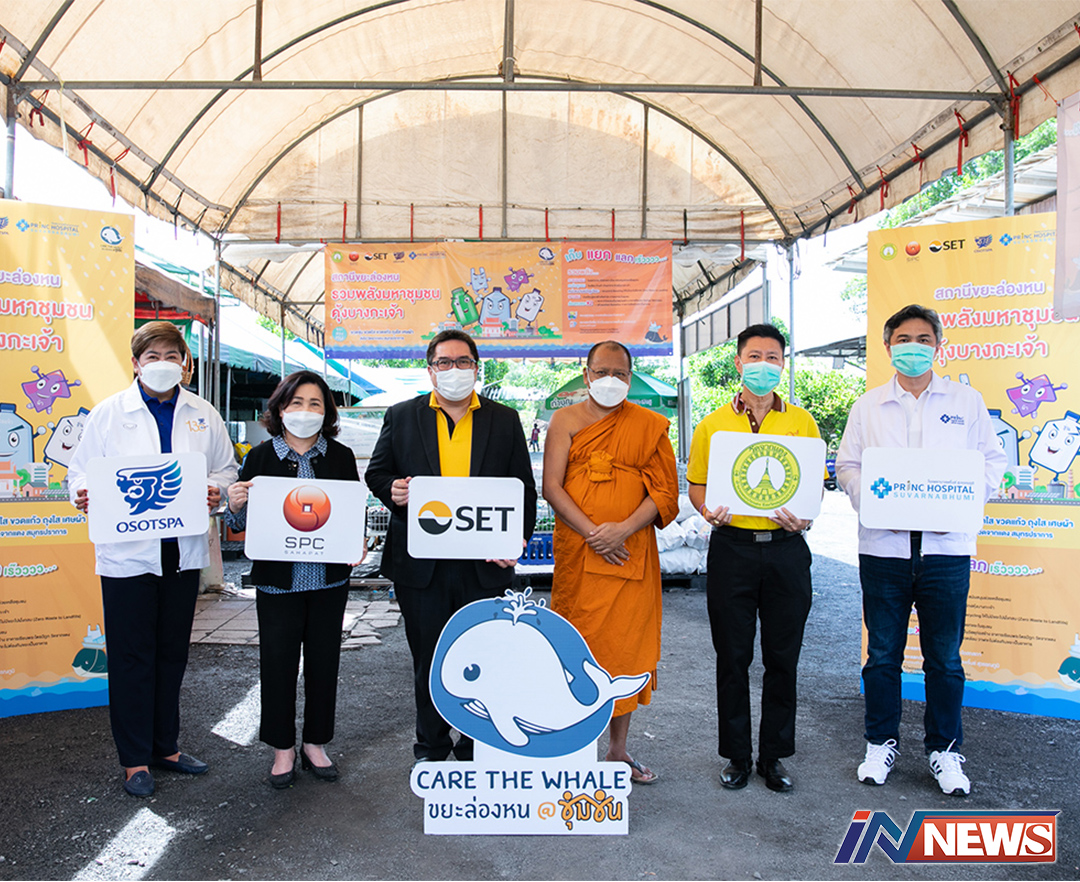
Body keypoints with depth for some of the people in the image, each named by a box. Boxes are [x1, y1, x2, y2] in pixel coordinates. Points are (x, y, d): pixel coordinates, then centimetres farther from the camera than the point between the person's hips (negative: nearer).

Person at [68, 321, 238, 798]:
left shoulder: (203, 414, 7)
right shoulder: (109, 412, 0)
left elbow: (226, 467, 12)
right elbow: (81, 469, 1)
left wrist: (215, 490, -10)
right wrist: (84, 496, -20)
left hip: (184, 551, 3)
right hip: (127, 552, -3)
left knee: (172, 652, 14)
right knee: (131, 656, 4)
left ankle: (166, 746, 30)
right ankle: (135, 759, 19)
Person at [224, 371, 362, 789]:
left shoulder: (341, 457, 4)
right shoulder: (261, 457, 0)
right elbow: (241, 523, 2)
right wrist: (236, 505, -19)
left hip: (329, 578, 2)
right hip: (278, 579, -1)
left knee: (324, 660, 11)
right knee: (278, 661, 6)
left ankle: (315, 743, 27)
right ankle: (282, 748, 24)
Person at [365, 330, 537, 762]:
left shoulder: (505, 420, 7)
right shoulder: (402, 416, 7)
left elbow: (524, 488, 6)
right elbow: (376, 473, 11)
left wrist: (517, 539, -7)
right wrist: (392, 490, -12)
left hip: (484, 563, 0)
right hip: (420, 563, 0)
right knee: (427, 661, 11)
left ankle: (477, 747, 27)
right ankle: (431, 747, 29)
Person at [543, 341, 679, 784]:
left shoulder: (649, 426, 7)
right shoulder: (566, 420, 5)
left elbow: (665, 490, 2)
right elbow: (551, 487, -3)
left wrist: (624, 528, -13)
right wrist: (592, 533, -13)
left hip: (631, 552, 1)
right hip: (577, 553, -1)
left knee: (626, 645, 5)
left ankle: (618, 752, 20)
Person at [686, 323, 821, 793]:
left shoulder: (801, 422, 7)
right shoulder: (713, 424, 5)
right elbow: (696, 484, 9)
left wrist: (804, 517, -11)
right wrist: (709, 510, -12)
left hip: (786, 548, 1)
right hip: (732, 547, 0)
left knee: (782, 657, 8)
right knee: (732, 657, 7)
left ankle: (774, 755, 24)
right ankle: (736, 755, 22)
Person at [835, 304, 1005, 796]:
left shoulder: (966, 402, 8)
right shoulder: (867, 406, 9)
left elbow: (992, 462, 8)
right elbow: (847, 466, 8)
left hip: (946, 547, 0)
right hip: (883, 547, 0)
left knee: (944, 657, 8)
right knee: (882, 653, 8)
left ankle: (944, 749, 24)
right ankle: (881, 742, 24)